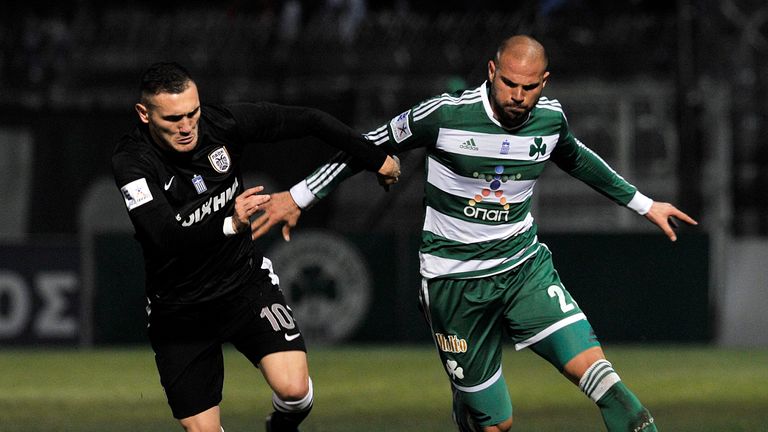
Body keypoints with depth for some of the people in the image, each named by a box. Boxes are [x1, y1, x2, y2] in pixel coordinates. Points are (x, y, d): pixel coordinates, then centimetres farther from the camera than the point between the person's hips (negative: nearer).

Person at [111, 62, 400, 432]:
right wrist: (230, 224, -49)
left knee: (294, 389, -19)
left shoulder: (223, 123, -13)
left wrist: (376, 159, 9)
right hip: (178, 312, -2)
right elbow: (166, 239, -34)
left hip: (244, 282, 2)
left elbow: (307, 121, 0)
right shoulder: (131, 161, -21)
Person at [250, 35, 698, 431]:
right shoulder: (445, 115, -16)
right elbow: (371, 146, -2)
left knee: (592, 366, -21)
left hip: (526, 269, 3)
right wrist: (299, 197, 2)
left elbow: (576, 159, 22)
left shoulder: (551, 118, -2)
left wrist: (644, 204, 29)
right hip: (457, 282, -3)